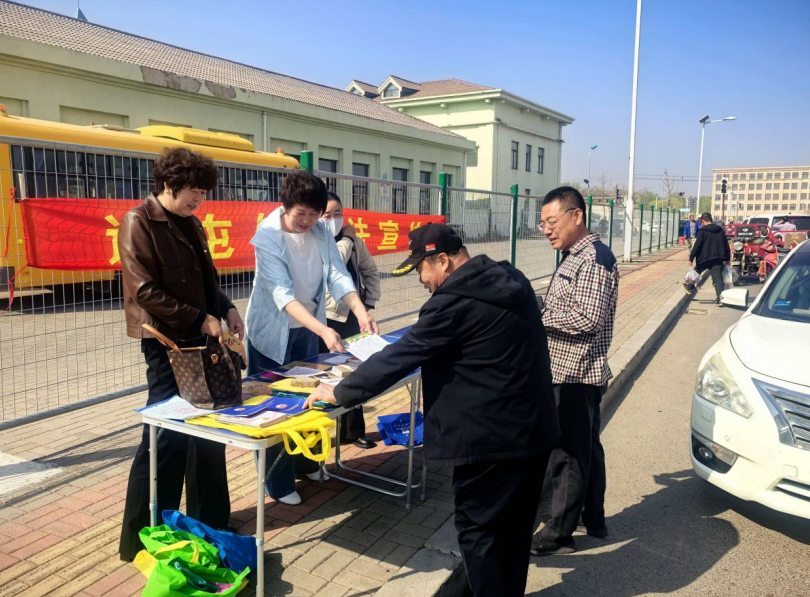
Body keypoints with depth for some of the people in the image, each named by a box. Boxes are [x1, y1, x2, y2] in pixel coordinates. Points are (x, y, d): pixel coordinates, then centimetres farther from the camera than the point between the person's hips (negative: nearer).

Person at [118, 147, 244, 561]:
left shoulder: (191, 224, 13)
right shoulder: (138, 222, -11)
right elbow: (146, 292, -18)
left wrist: (227, 309, 3)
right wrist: (200, 319, -16)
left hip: (199, 339, 8)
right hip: (166, 343, -8)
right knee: (166, 436, -3)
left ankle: (208, 520, 28)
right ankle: (141, 538, 14)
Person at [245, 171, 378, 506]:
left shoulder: (321, 230, -7)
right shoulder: (267, 237, -24)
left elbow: (337, 275, -14)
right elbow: (283, 293, -33)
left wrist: (360, 311, -32)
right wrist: (324, 330, -44)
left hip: (307, 328, 6)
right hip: (273, 332, -5)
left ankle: (305, 462, 39)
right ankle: (278, 483, 20)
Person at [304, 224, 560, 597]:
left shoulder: (454, 301, -20)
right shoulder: (511, 279, 6)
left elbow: (400, 356, -18)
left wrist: (339, 393, -7)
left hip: (492, 436, -9)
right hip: (535, 427, 9)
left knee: (477, 527, 8)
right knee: (515, 525, 21)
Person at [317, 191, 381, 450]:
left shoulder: (355, 242, 7)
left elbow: (370, 270, 18)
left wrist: (370, 300, 6)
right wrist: (346, 239, -11)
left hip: (351, 316, 5)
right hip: (323, 319, -4)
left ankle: (354, 431, 24)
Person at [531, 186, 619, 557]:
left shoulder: (594, 258, -18)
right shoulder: (574, 255, 13)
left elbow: (587, 318, -25)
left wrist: (538, 316, -17)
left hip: (575, 376, -10)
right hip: (573, 372, 10)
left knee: (567, 455, 0)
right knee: (586, 448, 19)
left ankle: (559, 534, 13)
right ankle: (593, 520, 34)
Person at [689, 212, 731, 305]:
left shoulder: (702, 231, -8)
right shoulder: (720, 230, 9)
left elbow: (697, 246, -13)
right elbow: (726, 245, 12)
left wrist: (691, 258, -9)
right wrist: (727, 259, 18)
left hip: (704, 258, -4)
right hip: (718, 259, 4)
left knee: (696, 273, 19)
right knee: (718, 278, -1)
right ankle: (720, 297, -11)